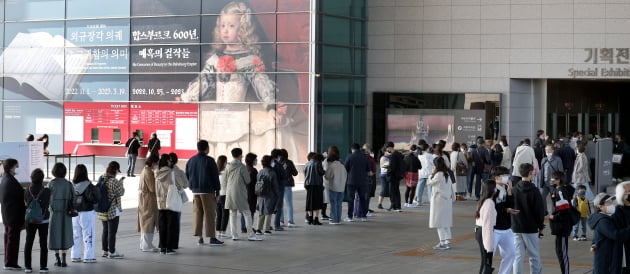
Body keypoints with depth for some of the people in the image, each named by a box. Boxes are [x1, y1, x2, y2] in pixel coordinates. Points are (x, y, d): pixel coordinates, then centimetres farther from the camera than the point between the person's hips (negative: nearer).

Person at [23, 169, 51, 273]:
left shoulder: (27, 192, -7)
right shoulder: (46, 191, -14)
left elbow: (26, 203, 4)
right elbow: (49, 204, -2)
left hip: (30, 220, 2)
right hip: (43, 221, -2)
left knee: (29, 242, 11)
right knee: (43, 243, 5)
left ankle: (27, 266, 11)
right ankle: (43, 266, 4)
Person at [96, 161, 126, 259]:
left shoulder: (101, 178, 5)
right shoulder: (114, 181, -21)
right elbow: (120, 193, -11)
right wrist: (121, 183, 4)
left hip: (102, 210, 8)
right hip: (113, 210, -8)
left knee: (105, 230, 17)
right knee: (112, 232, 0)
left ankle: (105, 251, 24)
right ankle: (112, 252, 5)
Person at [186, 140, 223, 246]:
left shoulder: (190, 161, 10)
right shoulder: (209, 160, -8)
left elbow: (187, 176, 14)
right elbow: (215, 177, -8)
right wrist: (217, 191, -2)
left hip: (195, 191, 5)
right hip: (207, 191, -5)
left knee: (197, 214, 8)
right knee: (210, 214, -2)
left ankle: (199, 238, 8)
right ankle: (212, 237, -2)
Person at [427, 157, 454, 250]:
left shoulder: (438, 175, -18)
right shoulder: (447, 174, 8)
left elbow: (429, 183, -8)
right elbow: (451, 188, 13)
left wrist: (432, 174, 1)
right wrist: (452, 197, 18)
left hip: (439, 200, -8)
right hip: (447, 200, 8)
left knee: (439, 222, -3)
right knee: (446, 222, 13)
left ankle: (442, 243, -4)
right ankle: (447, 241, 14)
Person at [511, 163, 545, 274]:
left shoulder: (513, 190, -1)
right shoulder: (534, 191, -12)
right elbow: (539, 210, -8)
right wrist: (541, 225, 5)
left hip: (516, 228, 3)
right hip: (531, 228, -3)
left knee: (517, 256, 4)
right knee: (534, 256, 9)